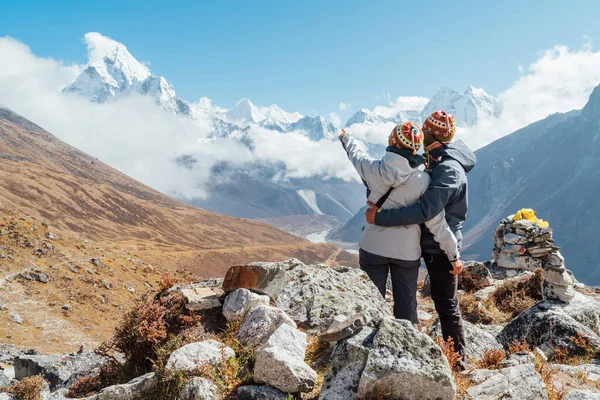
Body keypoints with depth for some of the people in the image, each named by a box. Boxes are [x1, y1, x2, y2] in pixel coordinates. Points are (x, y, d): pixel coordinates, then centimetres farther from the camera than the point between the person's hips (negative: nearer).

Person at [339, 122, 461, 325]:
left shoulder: (374, 169, -12)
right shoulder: (422, 181, -14)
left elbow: (357, 155, 12)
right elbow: (436, 222, -12)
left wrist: (347, 139, 34)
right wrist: (454, 254, -1)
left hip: (373, 248, 1)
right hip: (407, 252, 0)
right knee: (406, 306, 13)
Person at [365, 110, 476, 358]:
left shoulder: (448, 170, -25)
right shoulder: (439, 162, 8)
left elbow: (425, 211, -36)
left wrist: (380, 217, -35)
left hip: (441, 247, -10)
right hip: (433, 244, 10)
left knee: (446, 305, 2)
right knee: (440, 299, 20)